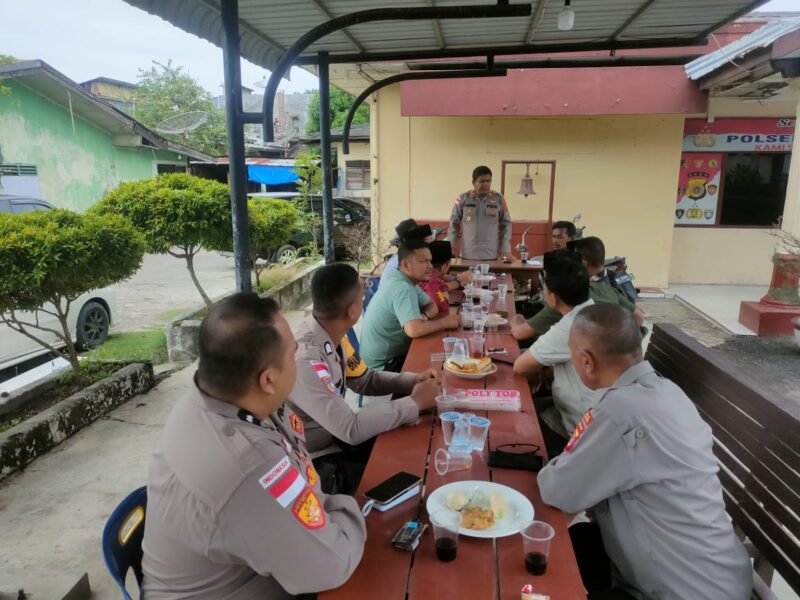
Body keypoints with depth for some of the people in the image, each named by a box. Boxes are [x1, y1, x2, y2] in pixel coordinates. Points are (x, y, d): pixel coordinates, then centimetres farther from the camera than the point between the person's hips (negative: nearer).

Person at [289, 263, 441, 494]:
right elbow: (351, 430, -32)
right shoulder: (305, 358, -34)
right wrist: (415, 402, -22)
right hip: (312, 461, -8)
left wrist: (413, 380, -8)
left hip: (333, 437, 8)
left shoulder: (332, 336, -6)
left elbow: (366, 380, 9)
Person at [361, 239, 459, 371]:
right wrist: (445, 322, -21)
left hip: (392, 354, 9)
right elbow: (414, 330, -37)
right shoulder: (402, 288, -25)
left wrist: (424, 316, -11)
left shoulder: (407, 281, 5)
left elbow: (432, 306, 12)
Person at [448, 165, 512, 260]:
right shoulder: (463, 199, 1)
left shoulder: (499, 199, 1)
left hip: (491, 256, 0)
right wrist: (451, 248, 3)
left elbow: (506, 224, 6)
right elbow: (454, 224, 8)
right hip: (467, 255, 0)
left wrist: (505, 251, 0)